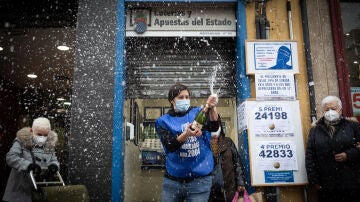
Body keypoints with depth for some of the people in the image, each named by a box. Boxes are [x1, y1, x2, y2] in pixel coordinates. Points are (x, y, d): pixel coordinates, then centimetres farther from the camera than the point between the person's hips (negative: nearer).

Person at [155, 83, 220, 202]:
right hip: (172, 180, 0)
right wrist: (186, 134, -32)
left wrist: (211, 108, -34)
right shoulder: (163, 121, 1)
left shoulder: (198, 112, 3)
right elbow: (170, 146, -14)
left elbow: (214, 127, -15)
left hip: (200, 180, 0)